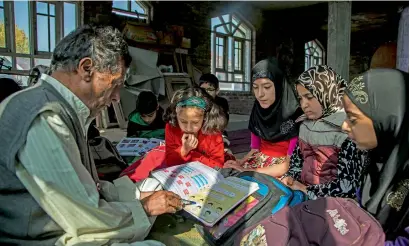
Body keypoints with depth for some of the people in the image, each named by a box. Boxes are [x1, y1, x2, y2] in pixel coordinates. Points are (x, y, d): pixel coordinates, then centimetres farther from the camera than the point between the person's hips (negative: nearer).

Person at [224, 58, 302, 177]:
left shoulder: (295, 115, -18)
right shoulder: (257, 111, 0)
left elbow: (291, 164, -16)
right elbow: (255, 149, 8)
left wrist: (248, 171, -19)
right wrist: (239, 163, -12)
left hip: (283, 173, -5)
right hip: (259, 163, 5)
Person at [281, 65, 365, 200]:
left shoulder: (347, 130, -15)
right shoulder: (306, 125, 5)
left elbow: (347, 185, -20)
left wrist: (306, 190, -16)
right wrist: (290, 178, -2)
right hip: (302, 194, 6)